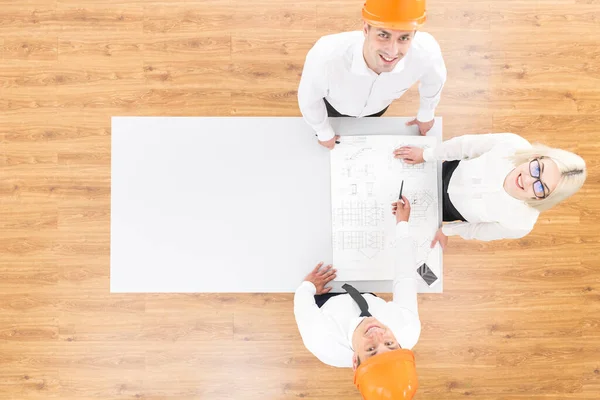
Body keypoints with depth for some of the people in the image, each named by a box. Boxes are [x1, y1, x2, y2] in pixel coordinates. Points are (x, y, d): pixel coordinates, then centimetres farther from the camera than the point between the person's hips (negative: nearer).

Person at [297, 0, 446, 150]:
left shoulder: (426, 52, -40)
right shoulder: (326, 56, -47)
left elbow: (434, 79, -13)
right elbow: (309, 98, -24)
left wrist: (426, 114, 6)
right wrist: (325, 133, -6)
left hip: (377, 107, 2)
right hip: (334, 106, -2)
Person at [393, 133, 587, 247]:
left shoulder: (519, 223, -40)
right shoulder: (513, 144, -40)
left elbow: (481, 230, -19)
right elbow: (467, 144, -22)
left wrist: (447, 230, -4)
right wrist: (425, 155, -10)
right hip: (452, 171, 2)